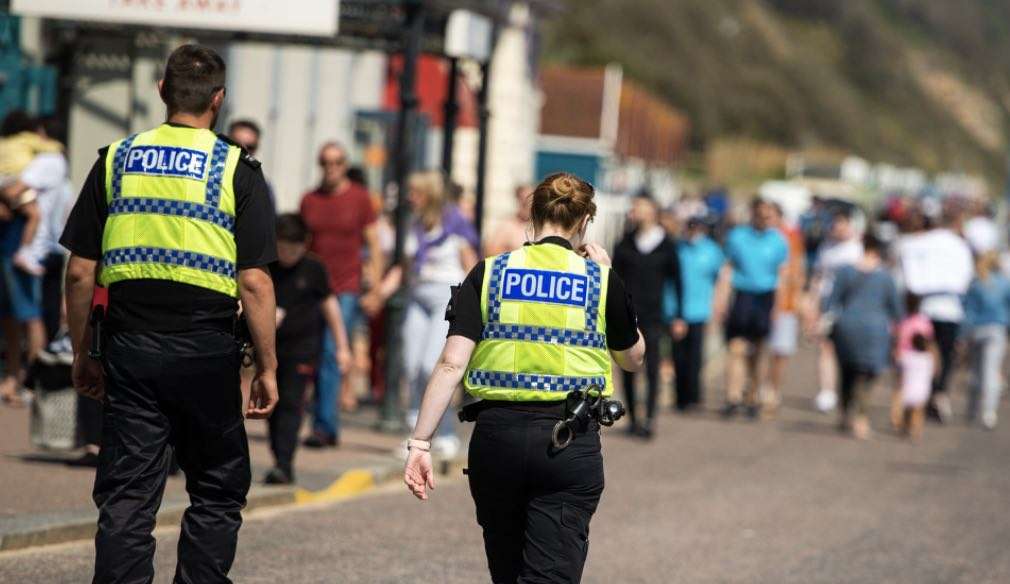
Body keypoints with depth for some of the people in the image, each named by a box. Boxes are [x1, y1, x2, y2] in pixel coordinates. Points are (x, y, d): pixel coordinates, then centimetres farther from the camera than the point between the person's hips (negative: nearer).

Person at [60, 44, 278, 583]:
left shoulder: (116, 160, 6)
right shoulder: (236, 169, -3)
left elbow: (80, 271, 5)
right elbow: (254, 281, -8)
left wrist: (82, 354, 15)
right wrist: (267, 368, -1)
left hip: (128, 347, 2)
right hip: (207, 350, -2)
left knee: (126, 495, 4)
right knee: (218, 491, 11)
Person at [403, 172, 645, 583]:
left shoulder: (489, 273, 3)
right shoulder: (600, 279, 2)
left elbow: (452, 363, -5)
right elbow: (633, 358, 18)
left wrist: (420, 442, -4)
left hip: (497, 434, 2)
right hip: (570, 442, -2)